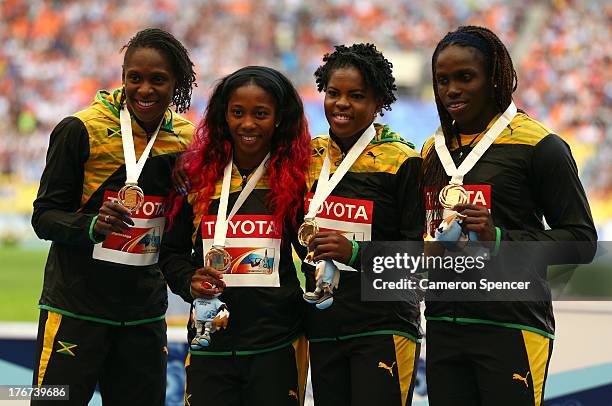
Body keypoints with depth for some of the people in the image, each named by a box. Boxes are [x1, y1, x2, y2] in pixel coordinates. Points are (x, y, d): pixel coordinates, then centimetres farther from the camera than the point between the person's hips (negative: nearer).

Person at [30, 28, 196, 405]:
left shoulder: (188, 140, 4)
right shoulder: (81, 130, -9)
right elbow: (45, 216, -7)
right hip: (76, 307, -4)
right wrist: (93, 226, -26)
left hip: (144, 313, 4)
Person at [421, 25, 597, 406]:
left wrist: (500, 239, -18)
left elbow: (582, 241, -7)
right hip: (443, 327, 6)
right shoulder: (433, 150, 16)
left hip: (511, 327, -6)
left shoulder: (538, 145, -4)